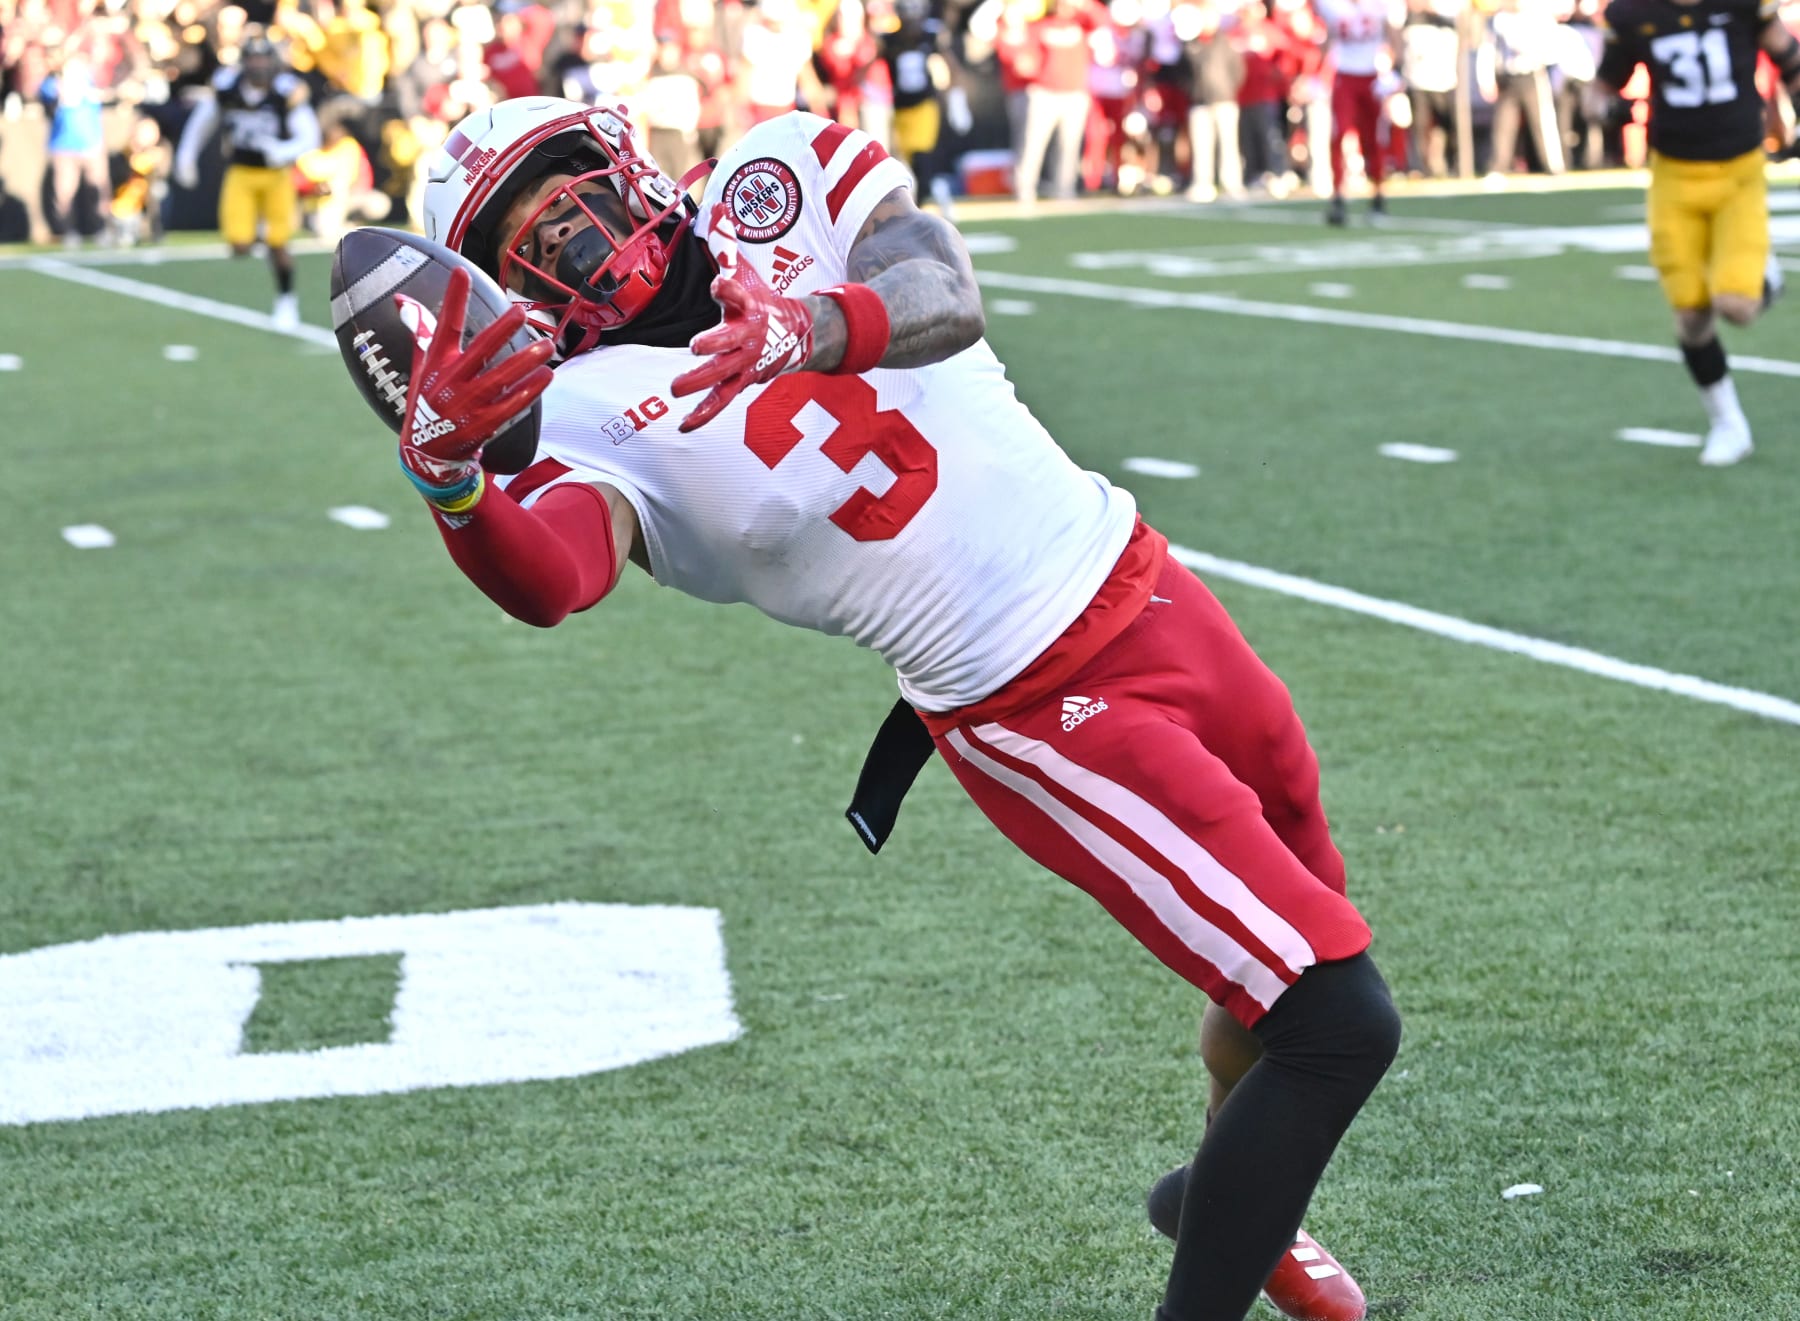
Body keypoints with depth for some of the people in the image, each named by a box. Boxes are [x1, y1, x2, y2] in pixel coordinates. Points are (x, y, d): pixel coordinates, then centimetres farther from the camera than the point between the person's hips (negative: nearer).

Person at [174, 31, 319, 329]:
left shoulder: (288, 91, -17)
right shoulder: (226, 87, -10)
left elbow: (309, 138, -15)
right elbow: (202, 121, 8)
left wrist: (283, 151, -34)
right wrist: (186, 157, 11)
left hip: (276, 173, -1)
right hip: (240, 174, 1)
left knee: (278, 245, 1)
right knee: (239, 246, -10)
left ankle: (286, 299, 26)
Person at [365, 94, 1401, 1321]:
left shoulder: (783, 177, -2)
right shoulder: (594, 417, -12)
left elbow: (947, 299, -21)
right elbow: (551, 583, -34)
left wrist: (810, 323, -41)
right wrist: (451, 479, -54)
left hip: (1143, 582, 6)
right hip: (1044, 713, -5)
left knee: (1305, 920, 25)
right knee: (1341, 1025, -13)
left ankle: (1238, 1198, 51)